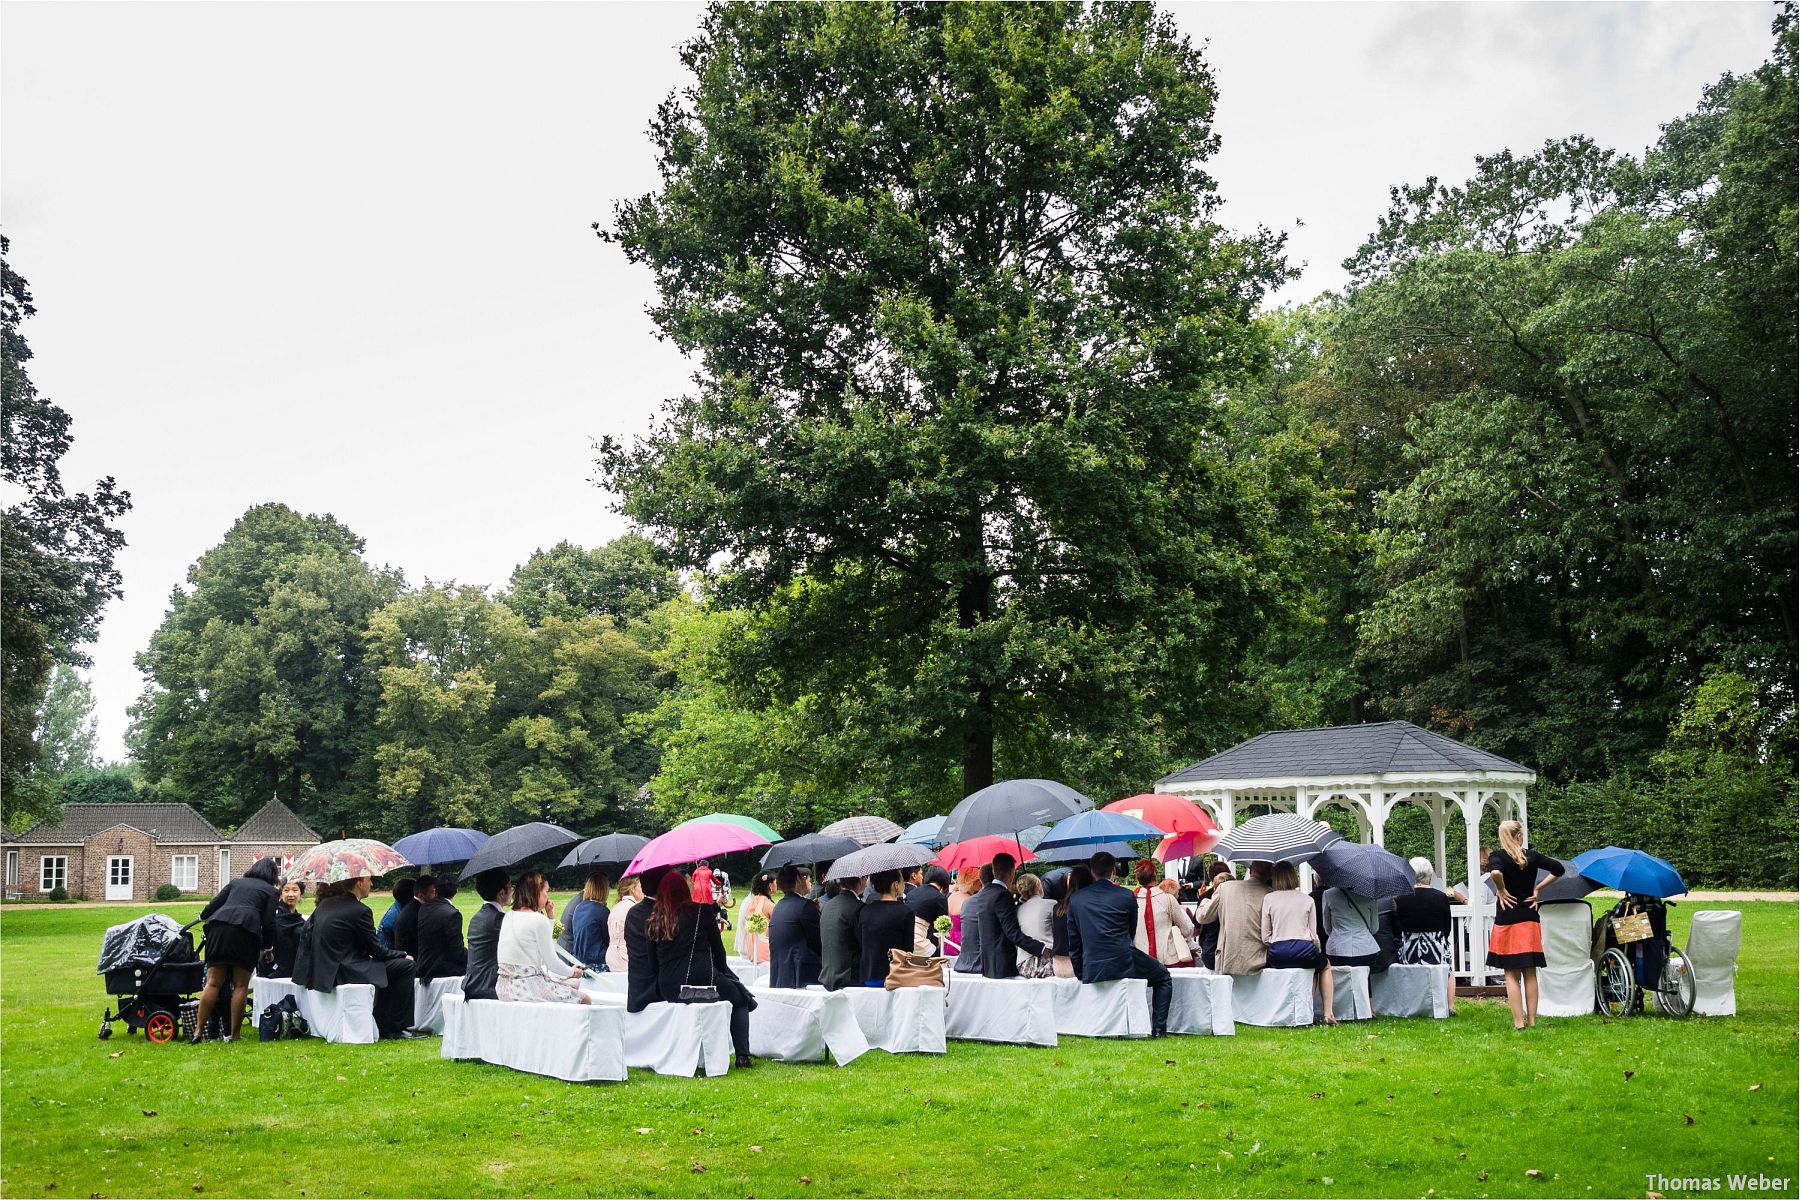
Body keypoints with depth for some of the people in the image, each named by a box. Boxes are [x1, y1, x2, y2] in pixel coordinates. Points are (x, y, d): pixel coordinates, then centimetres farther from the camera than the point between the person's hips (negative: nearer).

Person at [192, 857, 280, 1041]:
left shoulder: (236, 882, 29)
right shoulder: (271, 891, 19)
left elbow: (215, 903, 22)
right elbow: (268, 923, 9)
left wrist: (202, 916, 41)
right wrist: (268, 948, 21)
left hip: (219, 923, 3)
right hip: (247, 929, -3)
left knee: (213, 983, 3)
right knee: (240, 985, 3)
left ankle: (198, 1031, -2)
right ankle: (233, 1035, 1)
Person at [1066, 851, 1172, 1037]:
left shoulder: (1076, 899, 7)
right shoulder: (1126, 896, 0)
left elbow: (1073, 941, 12)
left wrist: (1080, 971, 21)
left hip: (1091, 972, 4)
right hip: (1123, 964, -4)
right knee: (1163, 977, 22)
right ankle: (1159, 1028, 11)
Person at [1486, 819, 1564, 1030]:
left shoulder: (1498, 856, -8)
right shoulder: (1532, 856, 3)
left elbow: (1495, 872, -29)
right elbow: (1558, 868, 8)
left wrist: (1501, 890, -12)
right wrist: (1538, 888, 10)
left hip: (1507, 921, -3)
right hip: (1530, 920, 3)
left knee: (1512, 975, 1)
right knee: (1530, 974, 11)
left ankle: (1519, 1022, -2)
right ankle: (1532, 1020, 12)